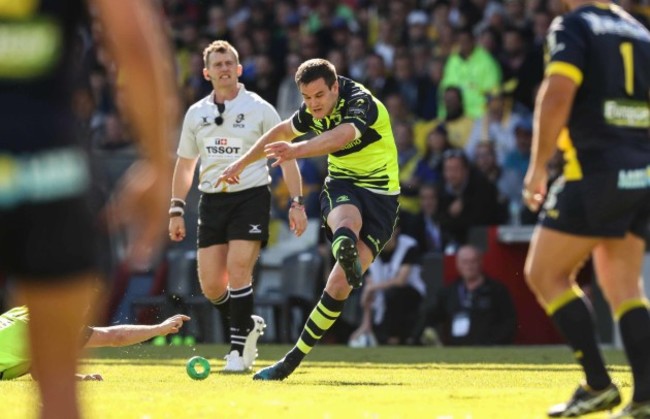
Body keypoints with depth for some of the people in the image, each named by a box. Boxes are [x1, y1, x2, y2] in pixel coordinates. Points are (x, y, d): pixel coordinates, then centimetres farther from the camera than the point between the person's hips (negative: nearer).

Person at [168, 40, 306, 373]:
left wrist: (297, 203, -7)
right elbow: (185, 163, 20)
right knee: (210, 284, -3)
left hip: (251, 196, -4)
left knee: (238, 271, -18)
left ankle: (239, 347, -8)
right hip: (211, 200, 4)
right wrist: (176, 210, 14)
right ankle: (248, 325, 24)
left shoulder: (260, 109, -1)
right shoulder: (196, 114, 10)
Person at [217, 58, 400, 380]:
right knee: (347, 222, -38)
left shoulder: (361, 103, -21)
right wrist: (242, 162, 30)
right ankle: (346, 249, -75)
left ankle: (294, 358, -7)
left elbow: (341, 136, -44)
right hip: (341, 186, 4)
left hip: (379, 196, -4)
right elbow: (282, 131, 24)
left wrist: (297, 150, -61)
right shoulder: (313, 111, 2)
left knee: (339, 286, -14)